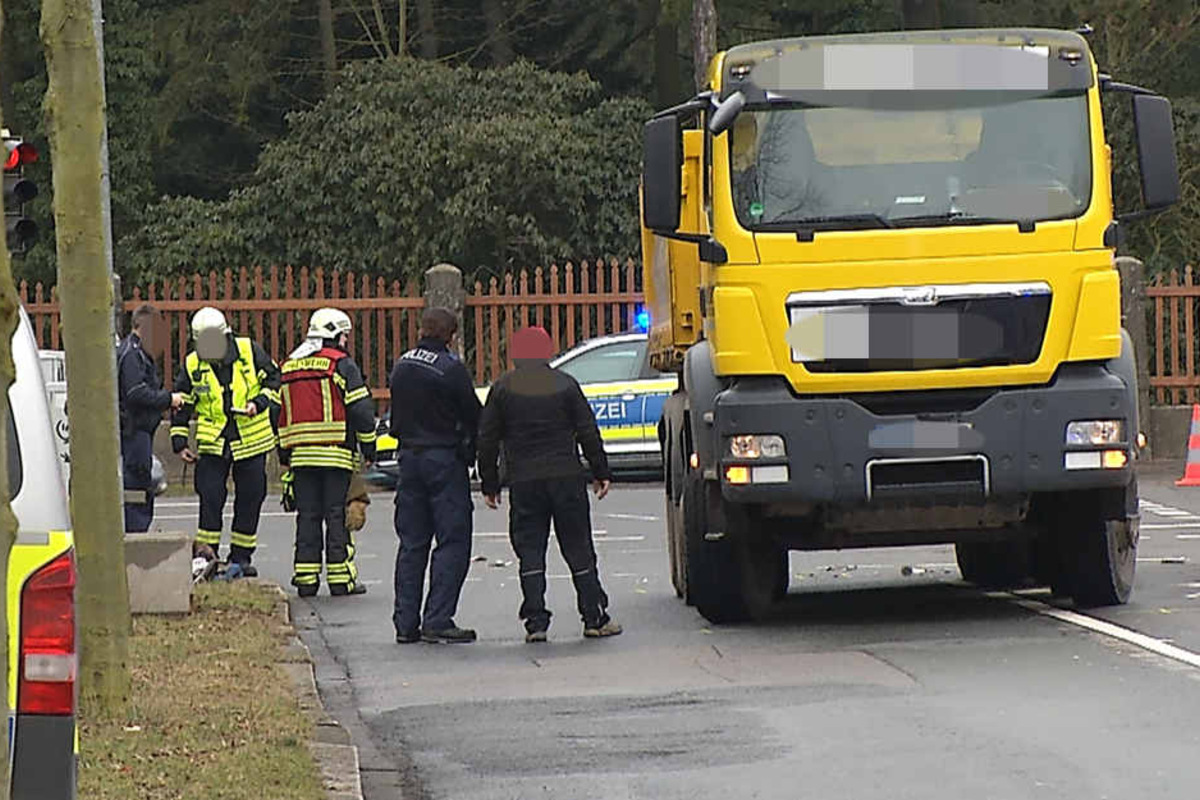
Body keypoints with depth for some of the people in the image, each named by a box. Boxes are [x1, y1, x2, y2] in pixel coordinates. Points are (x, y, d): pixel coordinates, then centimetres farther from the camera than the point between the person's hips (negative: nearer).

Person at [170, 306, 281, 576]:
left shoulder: (250, 351, -2)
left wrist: (260, 402, -11)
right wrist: (180, 442, 2)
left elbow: (274, 379, 6)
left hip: (252, 440, 0)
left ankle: (241, 557, 15)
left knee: (249, 501, 5)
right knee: (210, 501, -6)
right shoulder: (192, 365, 1)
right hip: (212, 445, 0)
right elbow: (181, 405, 8)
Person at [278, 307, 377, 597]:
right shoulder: (342, 365, -4)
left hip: (300, 454, 5)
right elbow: (361, 410, -8)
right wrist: (368, 447, 0)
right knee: (337, 514, -2)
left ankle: (306, 578, 5)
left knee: (307, 515, 7)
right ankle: (340, 577, -3)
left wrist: (285, 454, 21)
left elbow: (280, 415, 17)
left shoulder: (288, 367, 16)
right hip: (335, 453, -5)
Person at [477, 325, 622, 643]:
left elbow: (487, 440, 3)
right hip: (566, 475, 0)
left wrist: (489, 483, 10)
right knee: (579, 549, 6)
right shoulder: (565, 384, 3)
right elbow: (588, 432, 2)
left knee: (530, 552, 3)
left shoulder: (503, 388, 3)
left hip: (523, 482, 0)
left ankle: (535, 622, -3)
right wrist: (601, 472, 9)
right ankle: (595, 618, 7)